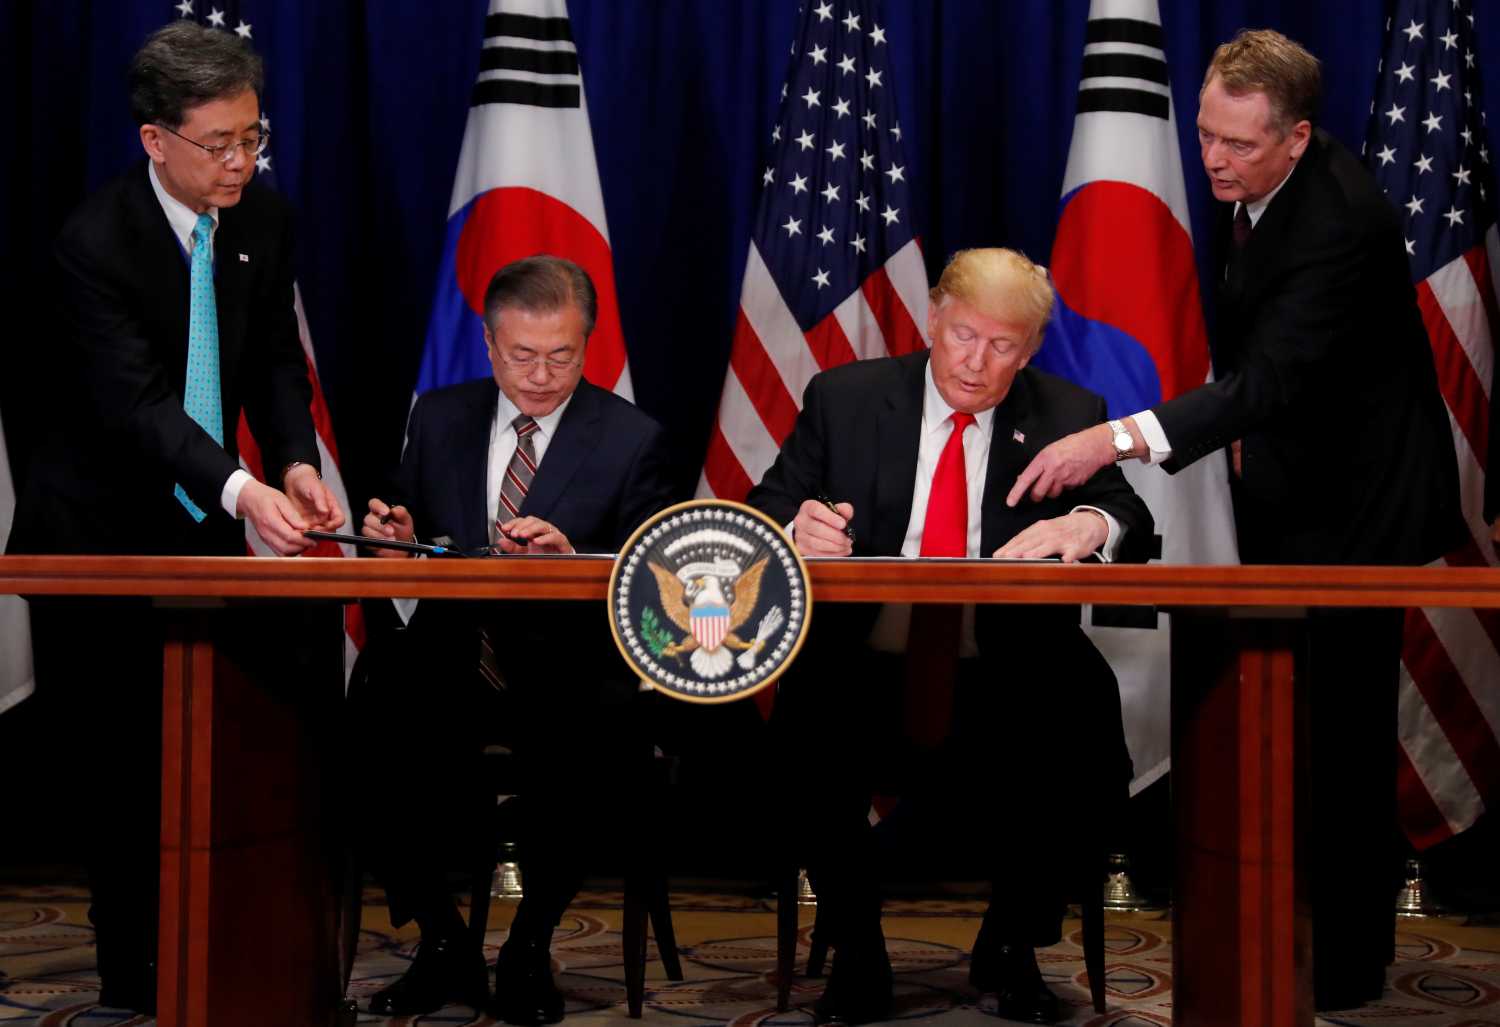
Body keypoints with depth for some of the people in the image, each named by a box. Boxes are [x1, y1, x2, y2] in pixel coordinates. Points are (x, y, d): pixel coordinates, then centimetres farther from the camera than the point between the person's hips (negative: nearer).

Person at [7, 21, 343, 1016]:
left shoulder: (264, 220, -2)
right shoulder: (96, 243, -20)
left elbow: (275, 362, 3)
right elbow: (136, 401, -30)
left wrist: (296, 462, -18)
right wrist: (242, 490, -46)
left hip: (208, 526, 5)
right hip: (105, 534, -5)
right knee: (131, 757, 0)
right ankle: (133, 979, 12)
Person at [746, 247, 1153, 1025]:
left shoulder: (1068, 417, 10)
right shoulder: (842, 398, 8)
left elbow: (1131, 525, -1)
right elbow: (763, 514, 5)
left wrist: (1090, 523, -26)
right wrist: (796, 528, -20)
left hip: (1007, 678, 0)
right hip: (865, 668, 0)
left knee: (1081, 737, -29)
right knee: (804, 733, -32)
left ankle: (1009, 947, 1)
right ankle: (856, 953, -4)